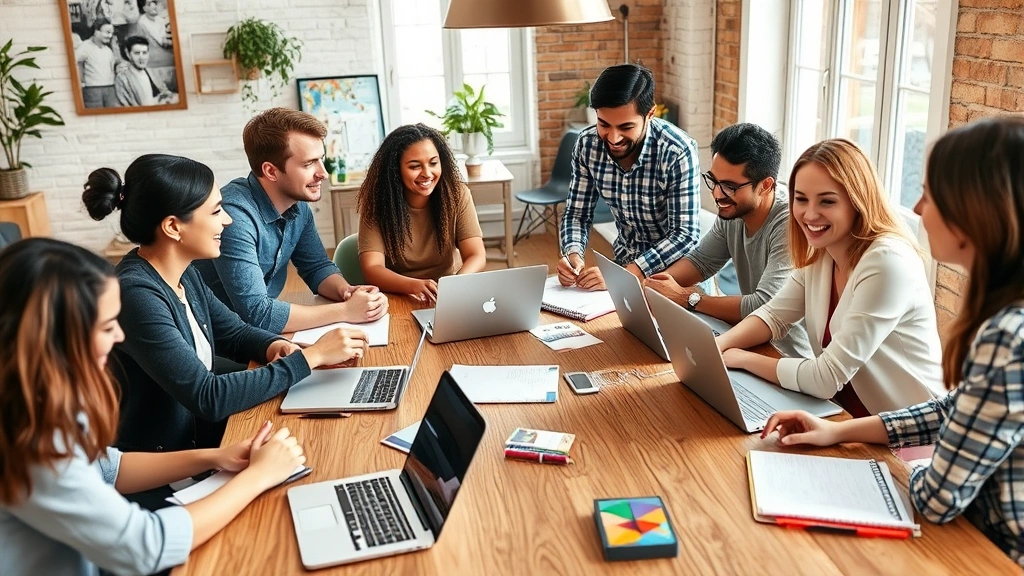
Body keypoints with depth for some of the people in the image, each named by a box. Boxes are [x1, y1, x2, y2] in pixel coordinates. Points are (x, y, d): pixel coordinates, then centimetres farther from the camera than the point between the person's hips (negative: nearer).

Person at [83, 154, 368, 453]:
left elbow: (236, 333, 14)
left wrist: (276, 346, -9)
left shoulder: (182, 273, 2)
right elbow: (208, 397, -26)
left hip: (202, 436, 7)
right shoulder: (136, 296, -24)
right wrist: (311, 356, -22)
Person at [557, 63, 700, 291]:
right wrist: (573, 256, -24)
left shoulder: (678, 152, -24)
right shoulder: (587, 145, -12)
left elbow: (685, 235, -25)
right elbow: (577, 214, -3)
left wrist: (624, 275, -37)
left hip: (677, 265, -4)